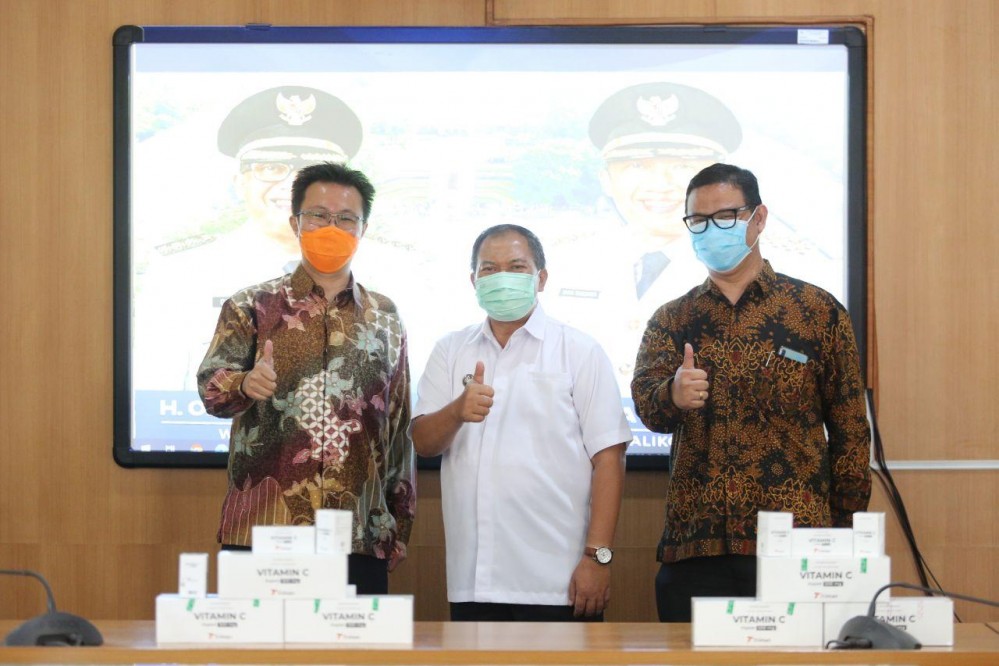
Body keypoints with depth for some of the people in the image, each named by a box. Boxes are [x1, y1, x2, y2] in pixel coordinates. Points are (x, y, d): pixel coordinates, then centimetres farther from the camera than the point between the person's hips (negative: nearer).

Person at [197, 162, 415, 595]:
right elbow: (210, 388, -8)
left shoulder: (384, 318, 13)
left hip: (361, 540, 2)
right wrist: (245, 384, -31)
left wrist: (400, 526, 12)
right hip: (261, 531, -2)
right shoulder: (251, 307, 5)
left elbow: (399, 426, 16)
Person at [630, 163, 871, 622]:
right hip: (693, 547, 2)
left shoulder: (818, 310, 4)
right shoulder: (671, 321, 12)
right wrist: (672, 395, -29)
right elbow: (645, 404, -6)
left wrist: (848, 534, 1)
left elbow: (851, 433, 5)